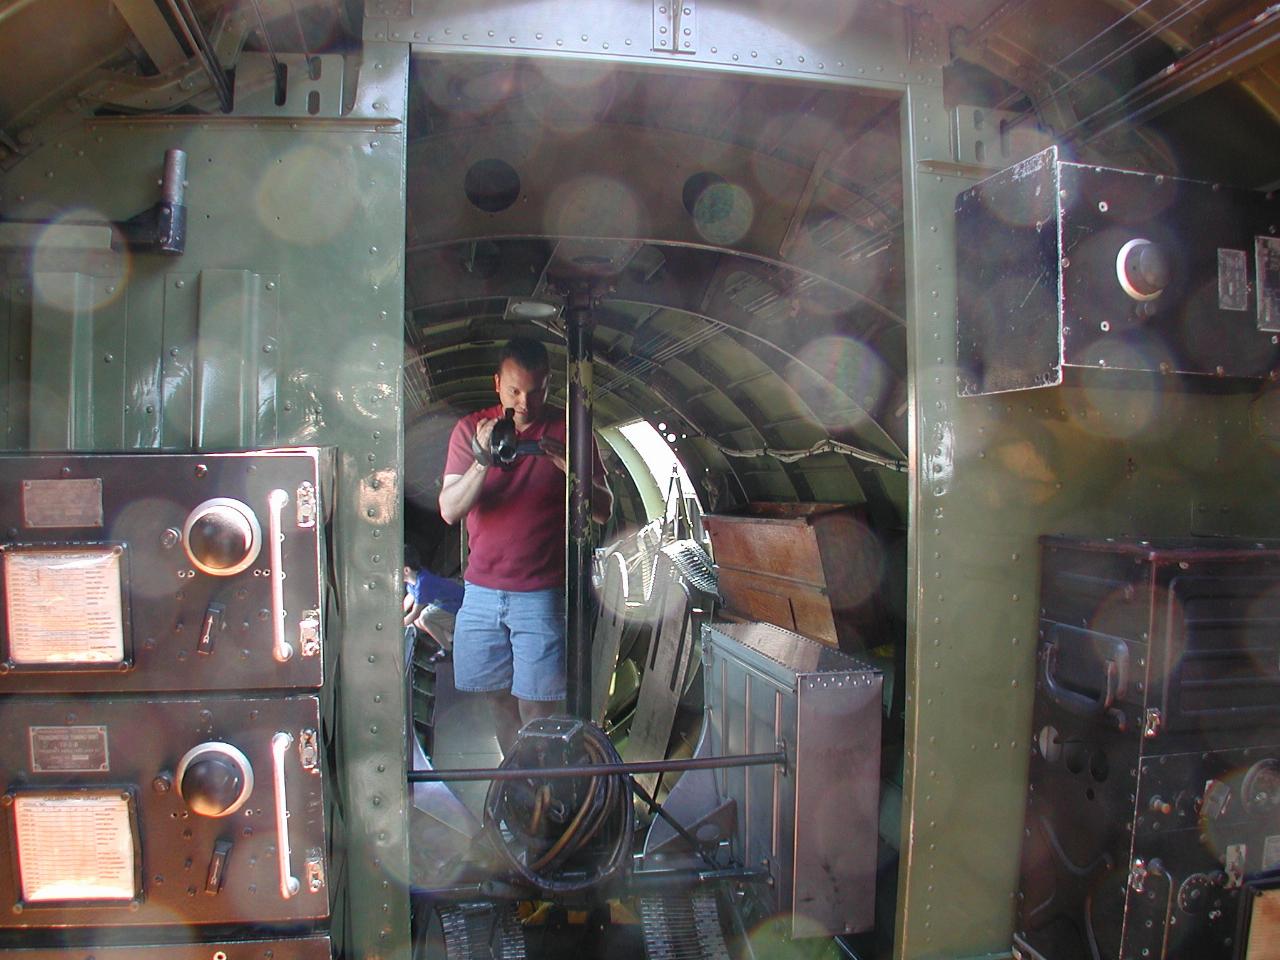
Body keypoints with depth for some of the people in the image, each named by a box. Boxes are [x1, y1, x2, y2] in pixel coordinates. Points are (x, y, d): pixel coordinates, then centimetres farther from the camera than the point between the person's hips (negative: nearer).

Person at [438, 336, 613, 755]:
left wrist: (565, 464, -20)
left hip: (542, 595, -3)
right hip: (481, 591, 3)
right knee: (497, 697, 13)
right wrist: (483, 460, -21)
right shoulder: (470, 430, 3)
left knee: (537, 709, -2)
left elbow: (602, 510, -3)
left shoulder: (568, 431, -1)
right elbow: (449, 510, -5)